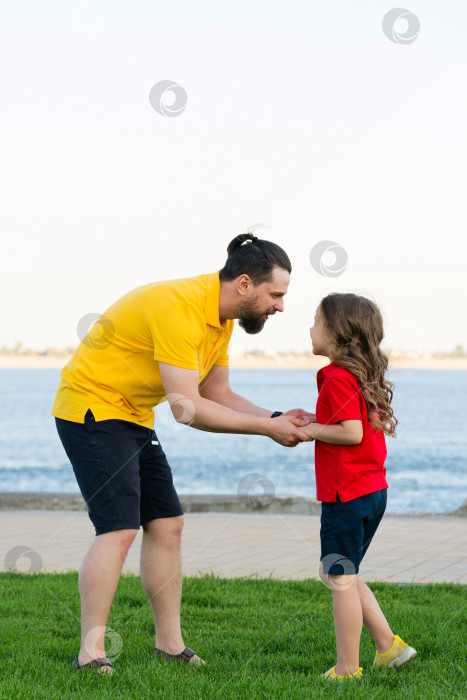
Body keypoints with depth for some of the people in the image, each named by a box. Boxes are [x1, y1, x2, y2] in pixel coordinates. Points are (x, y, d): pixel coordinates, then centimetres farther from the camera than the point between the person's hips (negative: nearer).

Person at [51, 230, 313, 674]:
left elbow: (217, 396, 9)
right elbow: (187, 408, -29)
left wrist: (277, 418, -6)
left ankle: (170, 644, 14)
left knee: (166, 525, 6)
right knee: (119, 529, -16)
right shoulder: (179, 307, -27)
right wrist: (266, 427, -23)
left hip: (133, 417, 10)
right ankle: (90, 654, -12)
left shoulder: (220, 316, 4)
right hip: (91, 408, -10)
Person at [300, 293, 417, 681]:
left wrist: (310, 430, -11)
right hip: (372, 490, 10)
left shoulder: (338, 377, -16)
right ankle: (388, 645, 19)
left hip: (347, 495, -10)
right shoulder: (364, 375, 14)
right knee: (340, 575, 20)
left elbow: (352, 432, -23)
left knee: (342, 580, -2)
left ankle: (347, 670, 2)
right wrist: (314, 422, 15)